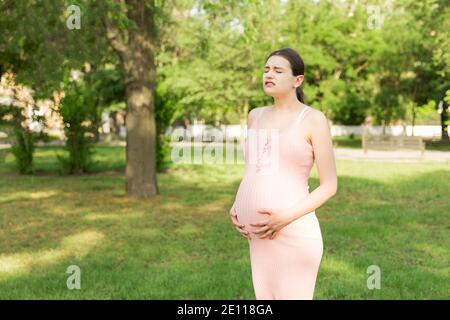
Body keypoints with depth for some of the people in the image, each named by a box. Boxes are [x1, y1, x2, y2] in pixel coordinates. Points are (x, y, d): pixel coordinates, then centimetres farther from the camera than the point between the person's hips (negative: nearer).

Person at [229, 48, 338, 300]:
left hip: (293, 233, -6)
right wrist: (236, 206, 5)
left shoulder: (313, 119, -5)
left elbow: (330, 185, -5)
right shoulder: (256, 116, 12)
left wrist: (286, 217, -16)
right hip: (261, 233, 6)